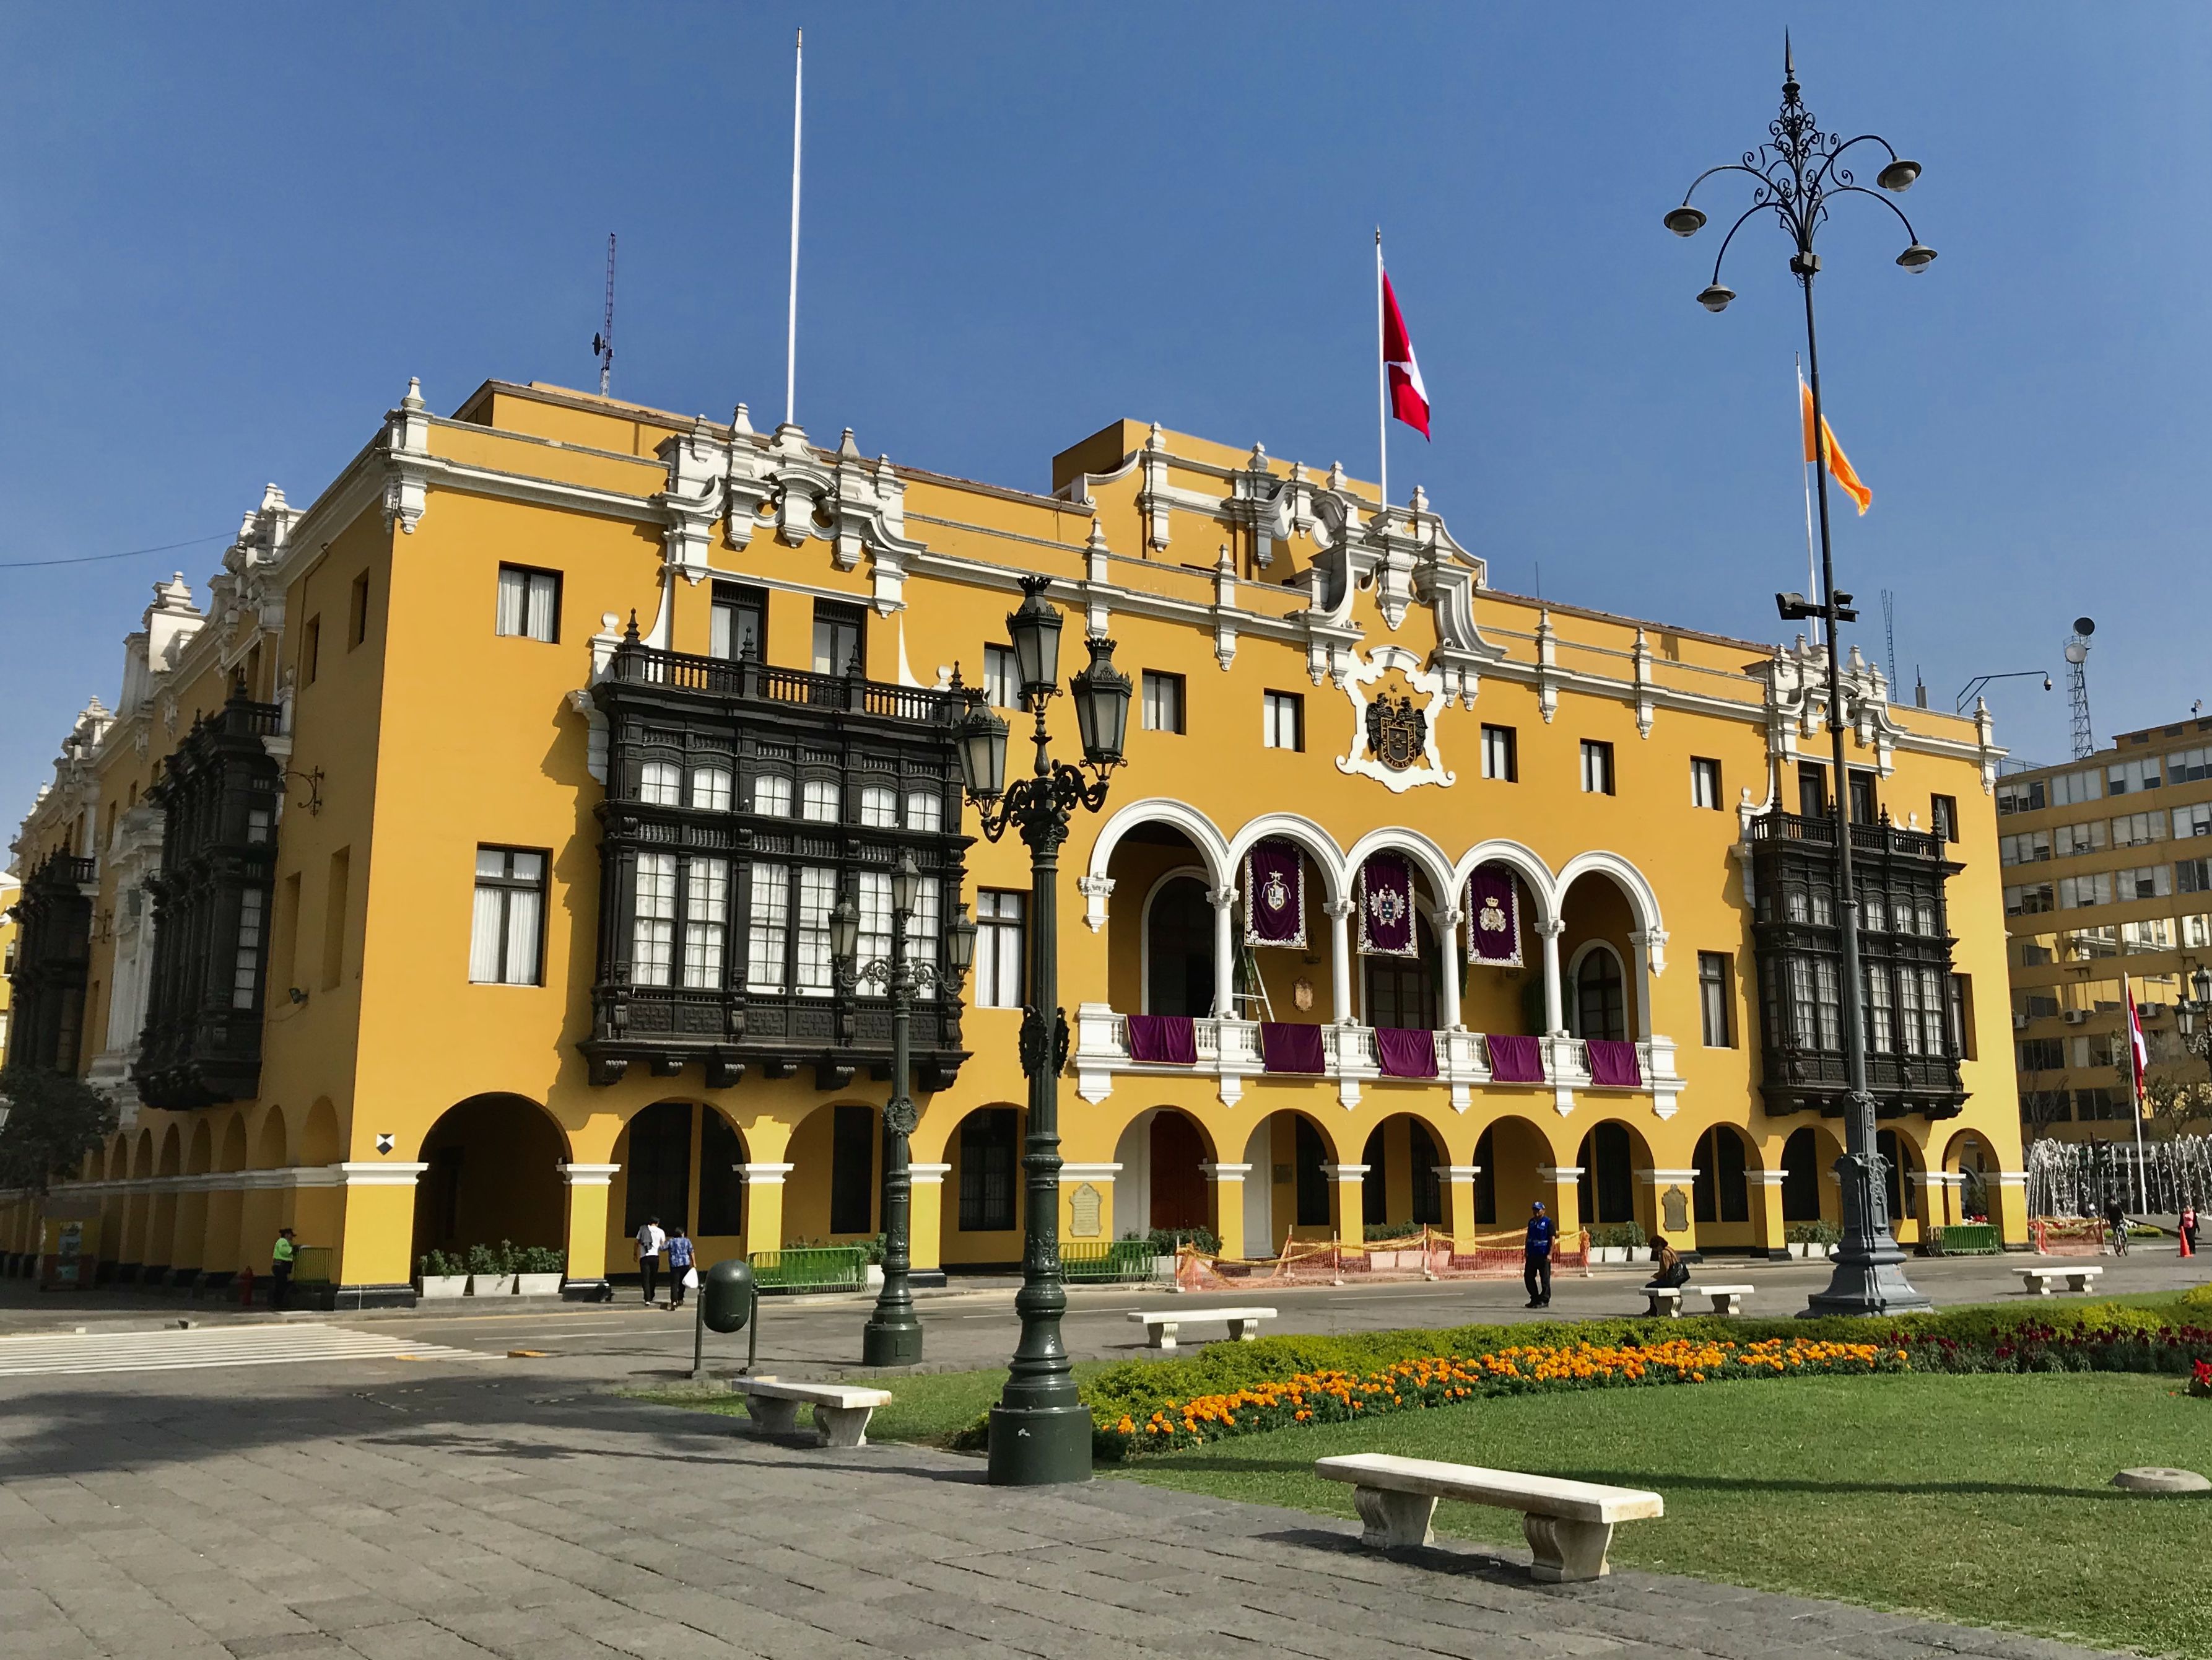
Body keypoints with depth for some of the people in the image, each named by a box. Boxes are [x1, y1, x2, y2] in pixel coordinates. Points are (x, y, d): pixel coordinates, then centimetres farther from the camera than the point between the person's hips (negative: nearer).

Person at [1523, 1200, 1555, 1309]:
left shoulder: (1548, 1222, -5)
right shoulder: (1531, 1222, 14)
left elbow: (1552, 1239, -9)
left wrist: (1550, 1254, -15)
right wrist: (1526, 1251, 13)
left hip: (1543, 1255, -7)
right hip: (1532, 1254, 7)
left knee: (1545, 1279, -1)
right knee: (1528, 1277, 8)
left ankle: (1544, 1301, 5)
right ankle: (1535, 1298, 19)